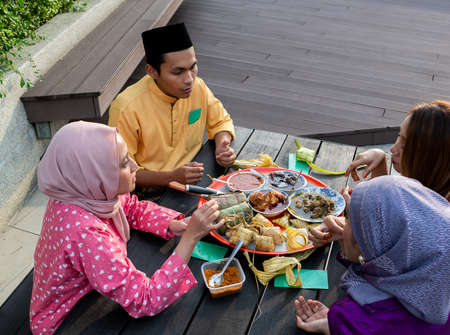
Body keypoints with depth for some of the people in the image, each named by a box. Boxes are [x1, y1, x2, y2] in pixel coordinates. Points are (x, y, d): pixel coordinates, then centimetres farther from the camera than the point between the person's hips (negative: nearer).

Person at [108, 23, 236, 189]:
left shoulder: (198, 87, -6)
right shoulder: (127, 108, -21)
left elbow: (221, 121, 13)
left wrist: (222, 146, -9)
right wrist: (171, 177, -26)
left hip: (193, 180, 5)